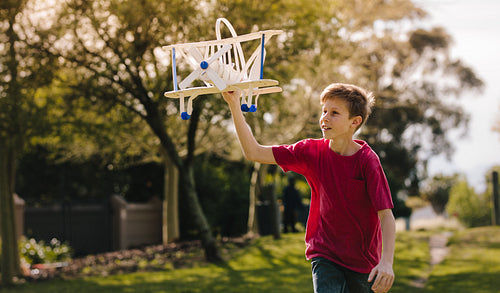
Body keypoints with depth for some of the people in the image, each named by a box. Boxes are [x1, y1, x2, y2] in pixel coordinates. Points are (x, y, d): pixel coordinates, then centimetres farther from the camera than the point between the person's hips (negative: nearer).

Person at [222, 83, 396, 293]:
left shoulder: (367, 160, -14)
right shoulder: (311, 152, -4)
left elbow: (386, 215, -18)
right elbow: (253, 153, -5)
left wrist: (386, 262, -31)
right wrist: (234, 104, -13)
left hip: (363, 260, -1)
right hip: (324, 255, 1)